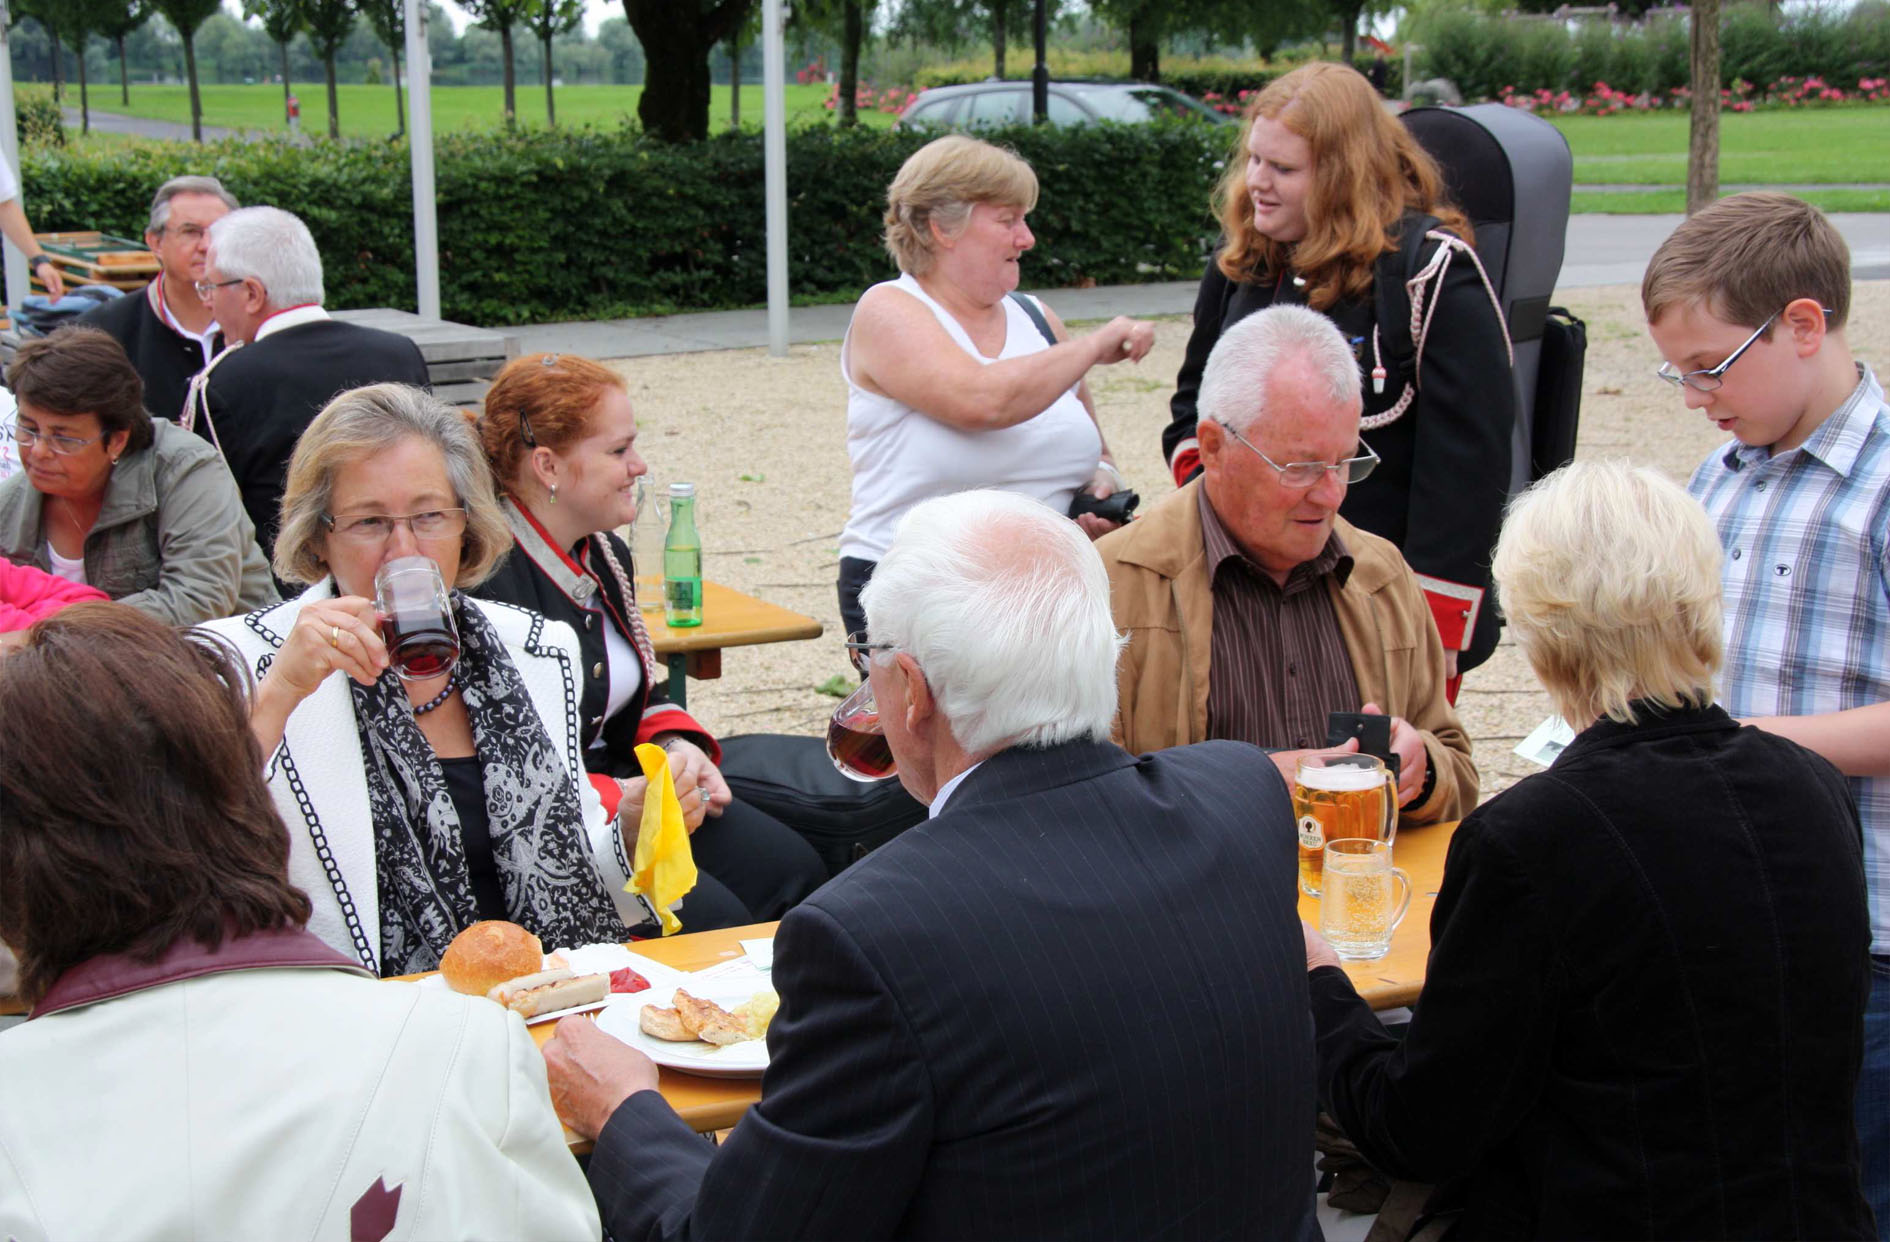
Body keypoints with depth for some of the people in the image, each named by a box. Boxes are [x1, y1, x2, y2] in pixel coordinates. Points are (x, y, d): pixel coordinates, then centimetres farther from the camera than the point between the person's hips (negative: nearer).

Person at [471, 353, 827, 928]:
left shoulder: (604, 554, 10)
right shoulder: (484, 584, -22)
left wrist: (678, 745, 2)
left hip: (619, 787, 9)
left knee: (795, 872, -6)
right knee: (711, 920, -24)